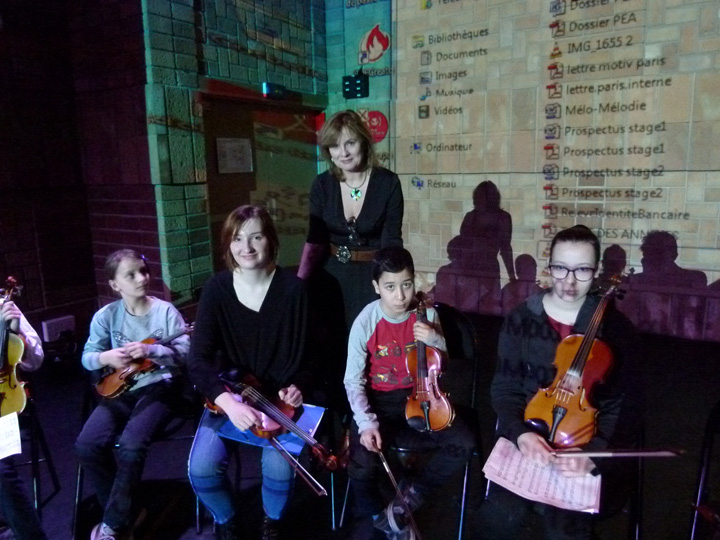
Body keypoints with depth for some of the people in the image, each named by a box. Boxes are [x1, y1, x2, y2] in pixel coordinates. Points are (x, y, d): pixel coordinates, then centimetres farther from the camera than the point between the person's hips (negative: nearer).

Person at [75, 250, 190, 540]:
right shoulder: (106, 316, 1)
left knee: (131, 445, -28)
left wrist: (151, 350, -24)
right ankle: (125, 511, 4)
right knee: (87, 445, -17)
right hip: (120, 390, 4)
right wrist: (106, 357, -17)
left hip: (159, 386, -3)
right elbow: (87, 357, 5)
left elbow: (185, 353, -9)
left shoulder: (165, 311, -5)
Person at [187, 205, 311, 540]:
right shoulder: (217, 289, -9)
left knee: (279, 468, -24)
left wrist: (296, 387, -19)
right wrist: (228, 401, -30)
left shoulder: (293, 289, -12)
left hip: (280, 396, -1)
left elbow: (307, 351, -1)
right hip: (230, 394, 2)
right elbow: (199, 359, -14)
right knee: (201, 469, -18)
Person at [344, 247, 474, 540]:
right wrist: (366, 422, -25)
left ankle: (408, 498, 2)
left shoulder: (427, 314, -9)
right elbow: (353, 380, -11)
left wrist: (435, 341, -19)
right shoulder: (366, 322, -16)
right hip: (379, 402, -2)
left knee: (464, 442, -18)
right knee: (361, 467, -25)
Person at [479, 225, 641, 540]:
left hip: (588, 449, 0)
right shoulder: (521, 319, -1)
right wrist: (520, 433, -20)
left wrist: (594, 453, -23)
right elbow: (505, 388, -1)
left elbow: (623, 407, -6)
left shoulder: (615, 327, -5)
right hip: (528, 440, 1)